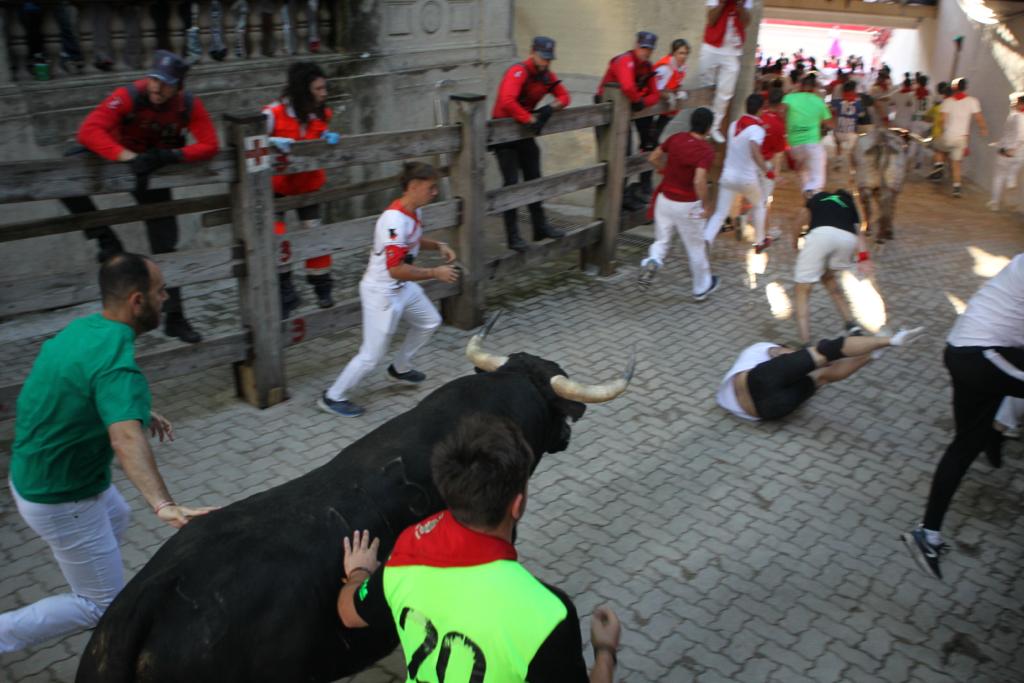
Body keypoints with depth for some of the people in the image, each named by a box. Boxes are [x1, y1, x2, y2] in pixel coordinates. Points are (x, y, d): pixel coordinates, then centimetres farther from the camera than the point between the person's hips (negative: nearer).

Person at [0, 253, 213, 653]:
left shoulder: (84, 328, -2)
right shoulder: (116, 359, -31)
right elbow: (126, 440, -47)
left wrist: (138, 411, 13)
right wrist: (163, 505, -59)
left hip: (36, 475, 9)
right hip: (59, 499, -9)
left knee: (116, 517, 35)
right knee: (102, 604, 6)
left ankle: (92, 595, 51)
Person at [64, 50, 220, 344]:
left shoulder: (190, 106, -21)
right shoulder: (129, 97, -29)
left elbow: (209, 145, -23)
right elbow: (88, 130, -36)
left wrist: (170, 156, -39)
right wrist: (128, 156, -51)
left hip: (155, 172, 1)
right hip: (117, 160, -1)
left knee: (165, 245, 0)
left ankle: (174, 318, 11)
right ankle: (105, 239, -16)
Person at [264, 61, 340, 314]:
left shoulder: (322, 114, -7)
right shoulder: (274, 114, -23)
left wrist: (329, 138, -14)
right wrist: (272, 142, -35)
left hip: (309, 184, 4)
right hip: (277, 186, -3)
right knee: (276, 238, -10)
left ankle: (322, 288, 25)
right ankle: (285, 294, 6)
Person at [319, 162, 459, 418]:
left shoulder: (415, 210, -1)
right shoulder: (394, 220, -30)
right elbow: (396, 270, -31)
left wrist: (438, 245, 3)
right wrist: (435, 273, -23)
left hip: (403, 287, 10)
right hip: (381, 292, -10)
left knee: (430, 322, 26)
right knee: (372, 355, -3)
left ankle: (400, 368, 44)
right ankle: (333, 397, 14)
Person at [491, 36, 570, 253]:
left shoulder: (547, 75, 2)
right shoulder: (518, 72, -23)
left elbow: (563, 96, 7)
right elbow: (507, 101, -38)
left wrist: (551, 108, -14)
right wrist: (530, 119, -31)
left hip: (525, 131, 8)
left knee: (534, 179, 13)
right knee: (511, 182, -8)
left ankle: (540, 227, 26)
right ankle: (513, 236, -3)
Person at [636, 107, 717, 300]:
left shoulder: (675, 138, -3)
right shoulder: (706, 150, -19)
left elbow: (653, 158, 8)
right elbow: (699, 181, -30)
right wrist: (705, 206, -16)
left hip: (665, 199, 4)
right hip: (688, 205, -4)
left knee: (662, 240, 18)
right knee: (695, 247, 14)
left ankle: (652, 261, -16)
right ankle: (702, 288, 30)